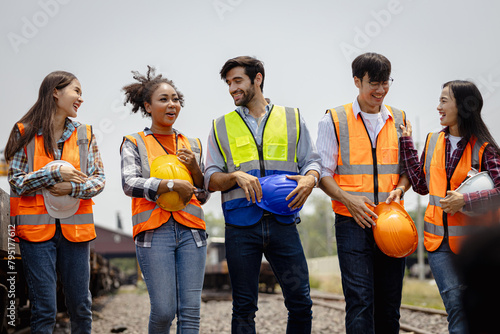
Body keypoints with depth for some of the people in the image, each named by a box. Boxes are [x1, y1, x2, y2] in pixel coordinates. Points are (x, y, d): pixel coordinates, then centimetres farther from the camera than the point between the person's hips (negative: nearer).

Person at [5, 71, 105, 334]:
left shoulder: (84, 134, 9)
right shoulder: (24, 133, 1)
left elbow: (99, 179, 6)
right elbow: (16, 181, -4)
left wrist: (72, 187, -13)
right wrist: (55, 172, -13)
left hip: (75, 228, 3)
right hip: (37, 228, -3)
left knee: (81, 305, 7)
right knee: (44, 309, -3)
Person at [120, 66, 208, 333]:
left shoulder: (192, 145, 18)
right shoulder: (134, 143, 7)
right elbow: (130, 184, -10)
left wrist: (195, 168, 1)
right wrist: (172, 184, -17)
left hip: (191, 230, 3)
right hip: (155, 231, -3)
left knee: (190, 309, -3)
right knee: (164, 310, -8)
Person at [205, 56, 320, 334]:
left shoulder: (292, 118, 13)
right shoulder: (222, 127, 13)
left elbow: (311, 161, 13)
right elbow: (211, 180, 10)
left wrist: (310, 179, -9)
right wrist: (236, 176, -11)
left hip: (282, 223, 0)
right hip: (241, 226, 0)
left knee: (301, 300, -3)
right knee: (244, 307, 3)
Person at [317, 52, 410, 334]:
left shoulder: (399, 120, 13)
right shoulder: (334, 120, 3)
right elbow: (323, 173, 3)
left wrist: (399, 189, -4)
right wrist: (349, 199, -13)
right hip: (353, 222, -3)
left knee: (389, 305, 6)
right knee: (360, 301, -11)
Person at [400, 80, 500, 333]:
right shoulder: (433, 141, 9)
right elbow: (421, 185, 12)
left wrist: (465, 200, -22)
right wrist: (407, 144, 11)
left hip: (472, 239, -3)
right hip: (439, 239, 3)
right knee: (455, 305, -6)